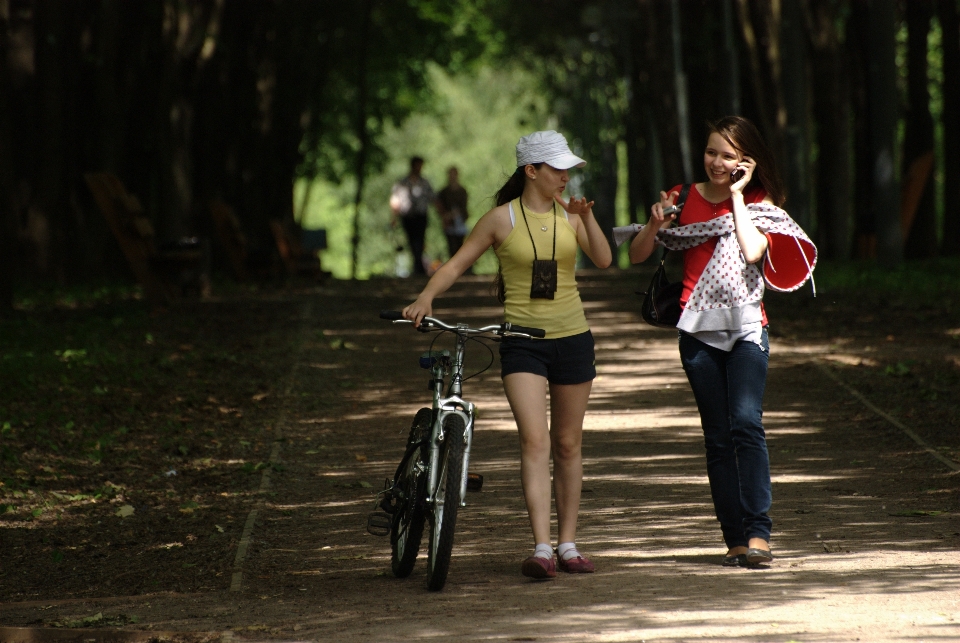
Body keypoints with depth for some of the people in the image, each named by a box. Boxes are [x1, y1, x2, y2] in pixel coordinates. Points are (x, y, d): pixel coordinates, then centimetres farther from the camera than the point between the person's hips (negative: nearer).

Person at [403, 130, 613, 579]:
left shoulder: (568, 214, 6)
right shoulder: (502, 219, -2)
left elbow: (603, 260, -5)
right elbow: (457, 263, -1)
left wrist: (587, 217, -19)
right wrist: (426, 297, -17)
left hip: (572, 337, 3)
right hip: (522, 341, -3)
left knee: (567, 445, 10)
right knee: (534, 441, -16)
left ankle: (567, 544, 19)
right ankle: (541, 548, -21)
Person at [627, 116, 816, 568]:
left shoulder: (757, 204, 5)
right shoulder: (686, 198, 10)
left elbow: (752, 250, -16)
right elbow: (637, 255, 8)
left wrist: (737, 196, -8)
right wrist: (655, 222, -11)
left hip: (746, 326, -2)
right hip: (699, 330, 2)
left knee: (746, 423, -18)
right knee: (717, 436, 2)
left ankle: (758, 532, -20)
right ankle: (734, 538, 4)